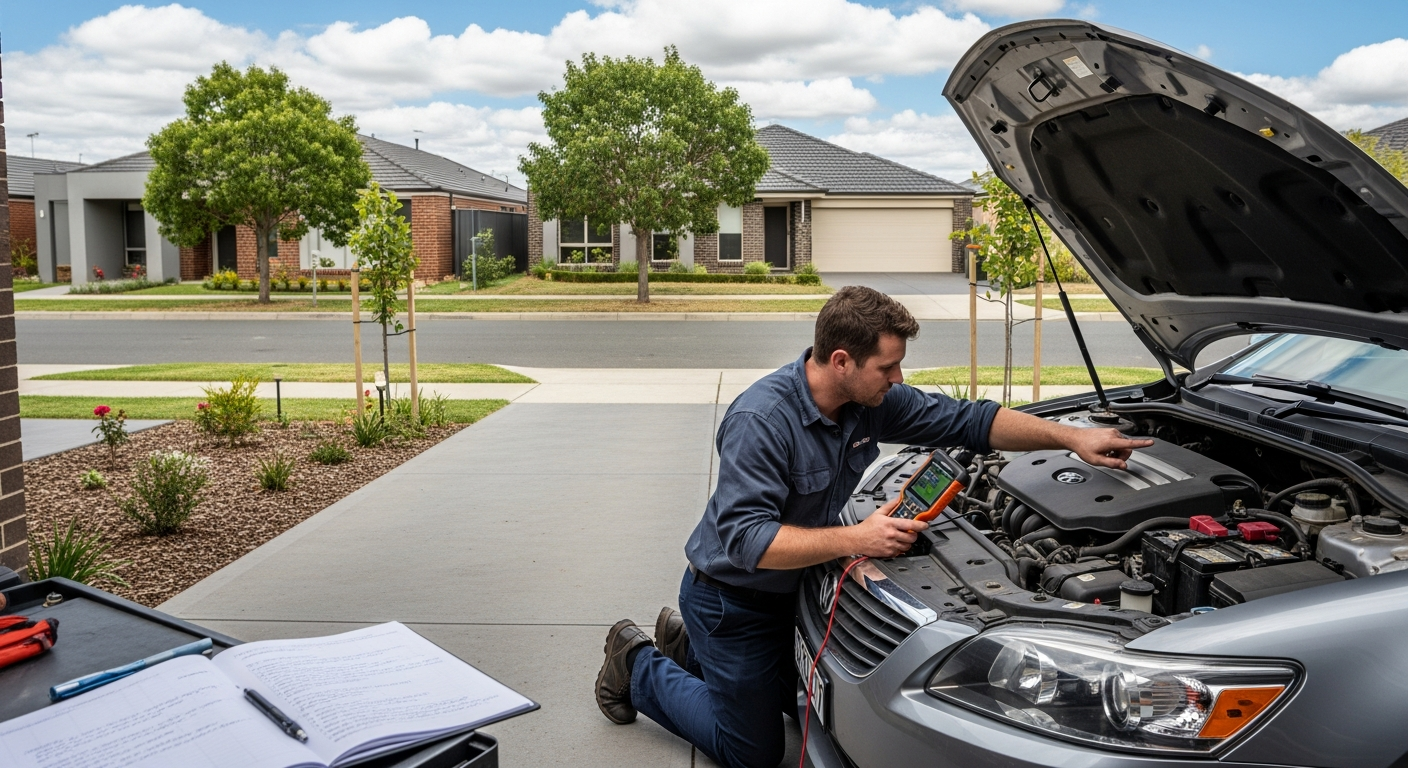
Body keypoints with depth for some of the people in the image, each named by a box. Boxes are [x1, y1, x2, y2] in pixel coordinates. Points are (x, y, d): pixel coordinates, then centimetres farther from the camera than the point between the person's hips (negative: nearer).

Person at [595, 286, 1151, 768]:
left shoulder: (874, 403, -11)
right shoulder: (760, 420, -33)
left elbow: (967, 420, -4)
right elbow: (746, 539, -37)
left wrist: (1072, 437, -11)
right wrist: (855, 539, -42)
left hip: (793, 589, 8)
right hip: (732, 600, -7)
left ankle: (689, 643, 38)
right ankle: (637, 665, 23)